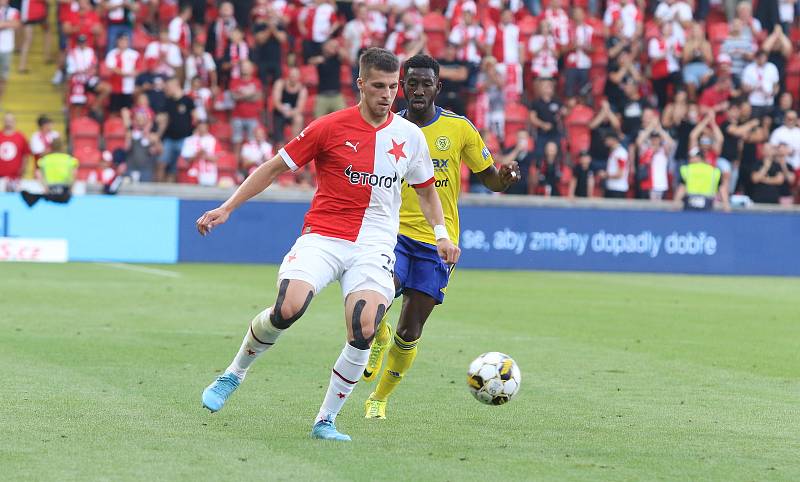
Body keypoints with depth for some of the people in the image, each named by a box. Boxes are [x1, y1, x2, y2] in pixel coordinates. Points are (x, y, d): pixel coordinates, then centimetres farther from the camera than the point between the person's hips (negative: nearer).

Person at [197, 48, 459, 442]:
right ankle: (234, 374, 1)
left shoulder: (409, 136, 8)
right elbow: (274, 168, 5)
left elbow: (426, 190, 24)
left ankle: (326, 420, -2)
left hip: (374, 246, 2)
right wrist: (226, 208, 0)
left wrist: (441, 233, 9)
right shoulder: (330, 128, -3)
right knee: (288, 309, -27)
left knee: (363, 333, -20)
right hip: (322, 235, -2)